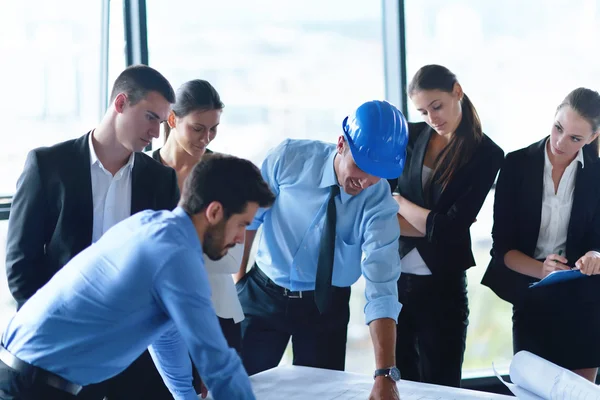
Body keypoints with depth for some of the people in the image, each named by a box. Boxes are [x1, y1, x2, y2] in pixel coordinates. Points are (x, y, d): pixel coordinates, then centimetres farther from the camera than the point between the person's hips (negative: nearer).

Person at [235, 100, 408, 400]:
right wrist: (238, 275, 2)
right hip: (263, 296, 0)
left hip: (326, 307, 0)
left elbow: (382, 289, -29)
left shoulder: (379, 205, -21)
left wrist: (385, 374, -37)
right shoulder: (289, 158, -19)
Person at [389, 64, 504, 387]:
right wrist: (432, 226, -14)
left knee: (439, 387, 6)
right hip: (393, 278, 3)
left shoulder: (486, 154, -7)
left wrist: (400, 203, -2)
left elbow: (451, 229, -13)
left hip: (441, 286, -3)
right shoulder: (410, 136, 3)